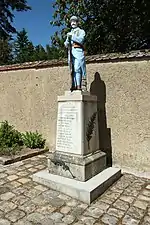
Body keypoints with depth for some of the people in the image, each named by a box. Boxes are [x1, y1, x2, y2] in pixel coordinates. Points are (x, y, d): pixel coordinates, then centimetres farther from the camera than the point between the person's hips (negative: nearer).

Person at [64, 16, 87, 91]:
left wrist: (72, 36, -10)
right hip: (71, 52, 6)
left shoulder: (81, 31, 12)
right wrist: (68, 38, -1)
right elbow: (66, 45, 18)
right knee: (72, 70, -1)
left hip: (78, 51, -6)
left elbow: (81, 40, -8)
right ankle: (74, 86, -1)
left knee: (77, 69, -16)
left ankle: (79, 86, -18)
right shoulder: (70, 33, 27)